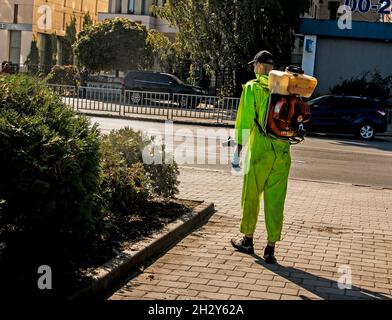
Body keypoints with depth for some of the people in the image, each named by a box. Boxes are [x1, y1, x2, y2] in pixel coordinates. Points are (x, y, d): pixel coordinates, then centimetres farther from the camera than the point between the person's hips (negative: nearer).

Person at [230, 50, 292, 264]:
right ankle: (271, 248, 7)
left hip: (259, 150, -3)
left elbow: (245, 118, -4)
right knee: (275, 201, 6)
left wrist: (240, 144, 1)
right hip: (283, 152, 3)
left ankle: (248, 240, 24)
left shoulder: (252, 87, -3)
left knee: (251, 197, 12)